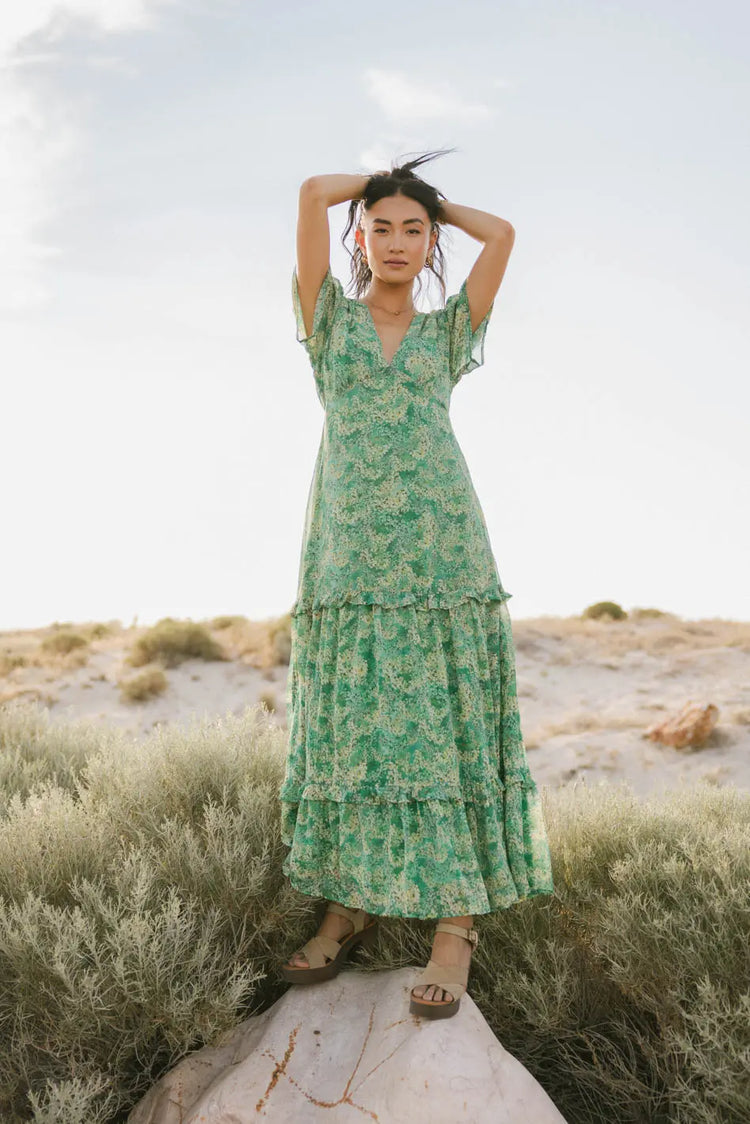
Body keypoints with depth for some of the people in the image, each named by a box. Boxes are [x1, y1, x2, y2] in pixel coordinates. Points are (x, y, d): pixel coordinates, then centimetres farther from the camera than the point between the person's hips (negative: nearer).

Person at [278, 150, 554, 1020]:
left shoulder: (448, 331, 16)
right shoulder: (333, 320, 14)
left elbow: (501, 234, 6)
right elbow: (312, 192, 5)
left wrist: (435, 202, 22)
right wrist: (380, 183, 21)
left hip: (439, 544, 0)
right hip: (348, 548, 1)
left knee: (444, 723, -5)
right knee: (348, 726, 0)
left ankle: (457, 922, -5)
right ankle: (350, 906, 9)